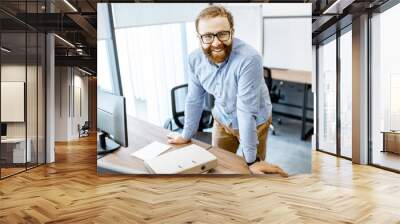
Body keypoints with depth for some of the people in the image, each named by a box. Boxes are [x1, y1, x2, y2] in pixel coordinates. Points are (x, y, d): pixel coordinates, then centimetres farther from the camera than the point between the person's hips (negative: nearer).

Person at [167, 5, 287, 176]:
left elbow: (247, 110, -33)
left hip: (254, 123, -4)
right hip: (222, 121, 4)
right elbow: (194, 100, -5)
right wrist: (186, 135, 3)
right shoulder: (195, 59, -17)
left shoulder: (248, 59, -34)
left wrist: (252, 160, -27)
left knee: (251, 172, 12)